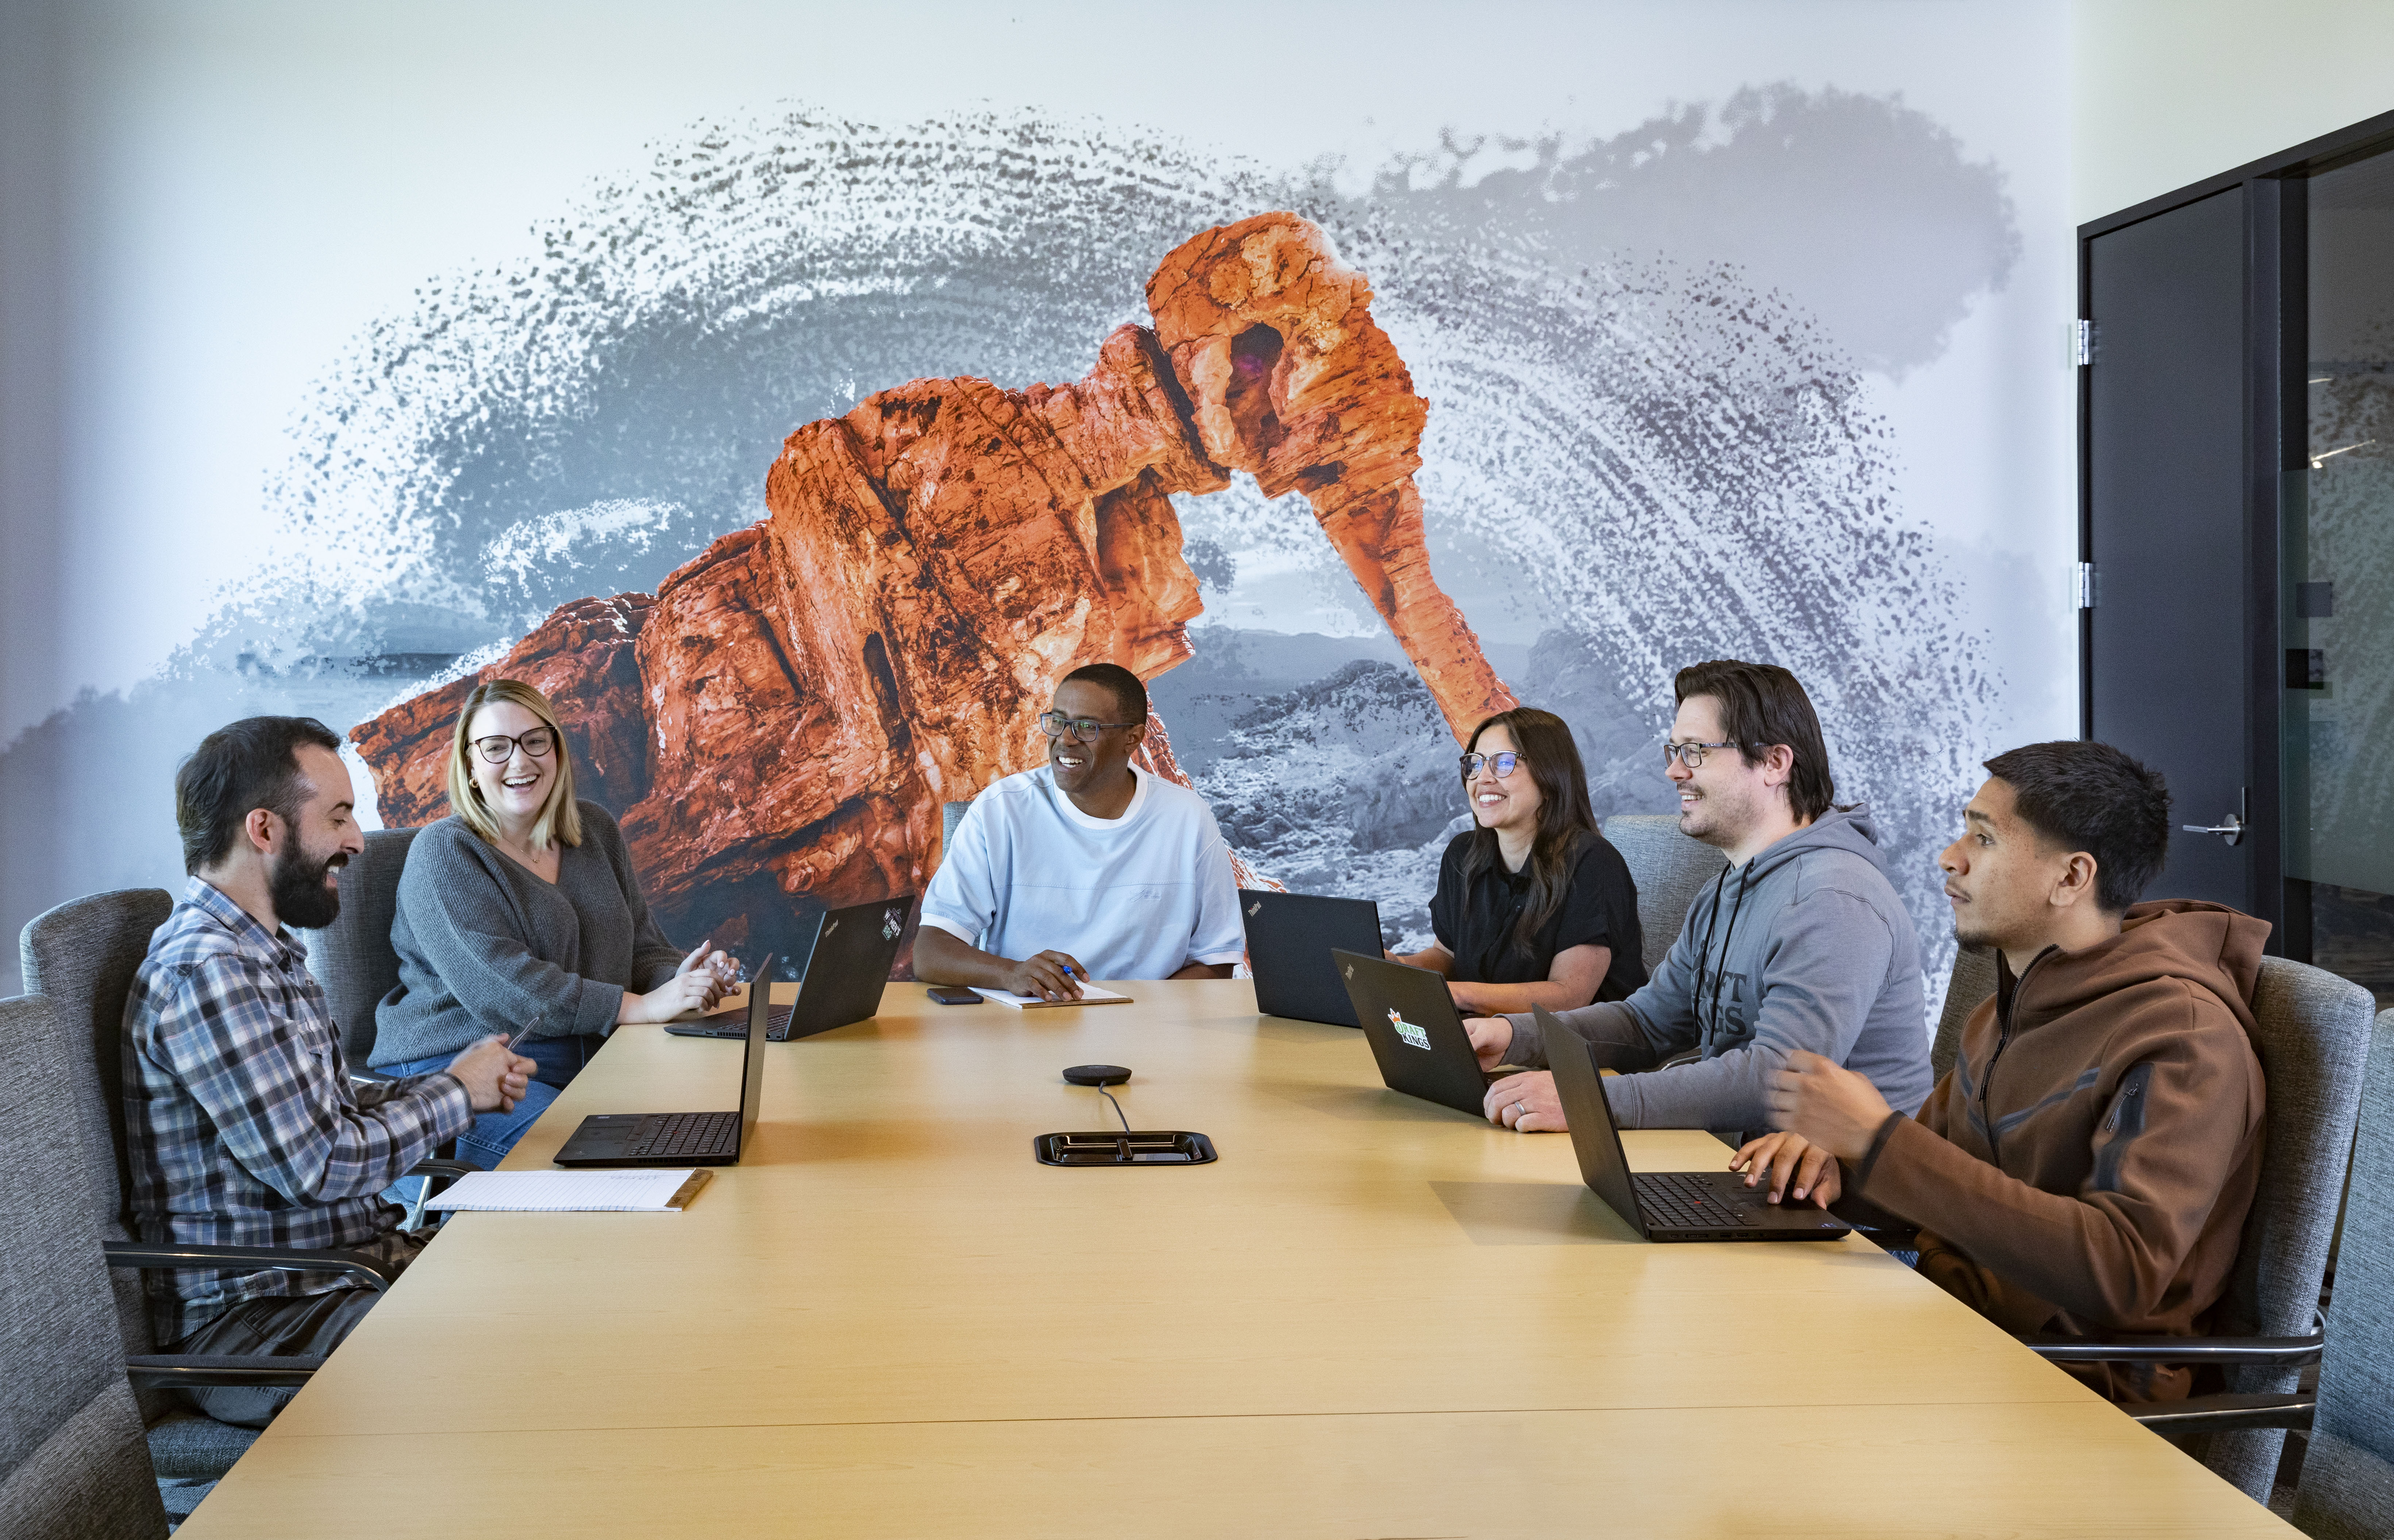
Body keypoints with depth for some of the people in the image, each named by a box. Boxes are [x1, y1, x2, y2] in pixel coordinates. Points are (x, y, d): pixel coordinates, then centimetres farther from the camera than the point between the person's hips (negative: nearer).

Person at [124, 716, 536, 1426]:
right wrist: (457, 1093, -9)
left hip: (344, 1260, 10)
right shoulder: (204, 973, -21)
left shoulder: (266, 954, 13)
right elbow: (319, 1164, -24)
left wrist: (445, 1084, 5)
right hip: (247, 1322, -10)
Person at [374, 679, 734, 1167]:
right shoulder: (443, 854, -7)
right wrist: (641, 1006, -25)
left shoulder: (594, 830, 15)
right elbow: (497, 987, -20)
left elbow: (642, 948, 17)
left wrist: (683, 978, -9)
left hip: (589, 1061, 6)